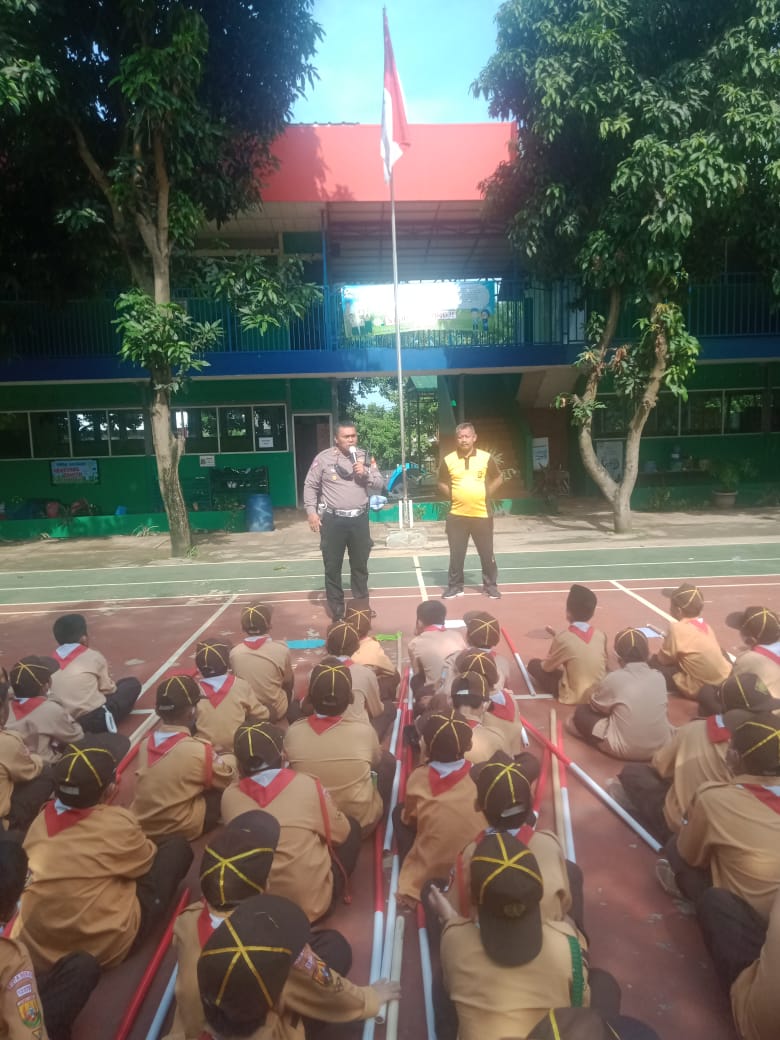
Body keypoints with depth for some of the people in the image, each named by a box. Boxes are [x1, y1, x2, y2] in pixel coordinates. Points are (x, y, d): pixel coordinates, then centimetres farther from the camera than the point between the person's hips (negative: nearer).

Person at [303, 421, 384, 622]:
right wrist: (311, 511, -7)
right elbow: (310, 486, 2)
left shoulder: (365, 457, 6)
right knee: (333, 567, 5)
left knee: (360, 565, 14)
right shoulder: (324, 458, -3)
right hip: (333, 520, -2)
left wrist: (366, 473, -11)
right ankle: (337, 611, 18)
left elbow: (380, 484, 6)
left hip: (359, 519, 3)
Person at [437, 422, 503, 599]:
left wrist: (487, 494, 2)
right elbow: (442, 483, 12)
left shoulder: (486, 457, -1)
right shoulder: (448, 460, 0)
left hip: (482, 514, 0)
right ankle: (455, 585, 19)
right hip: (457, 515, 1)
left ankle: (490, 585, 20)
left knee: (487, 553, 6)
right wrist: (452, 496, 1)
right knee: (456, 554, 7)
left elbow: (498, 479, 10)